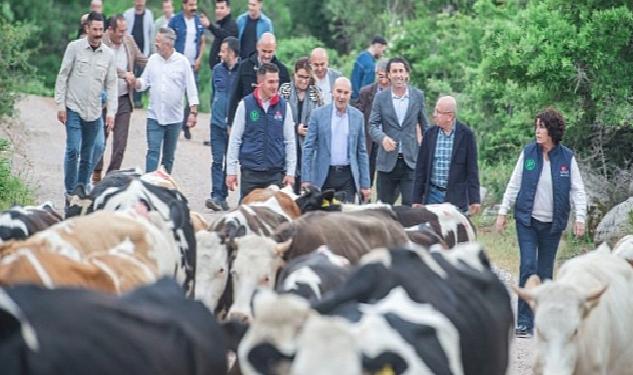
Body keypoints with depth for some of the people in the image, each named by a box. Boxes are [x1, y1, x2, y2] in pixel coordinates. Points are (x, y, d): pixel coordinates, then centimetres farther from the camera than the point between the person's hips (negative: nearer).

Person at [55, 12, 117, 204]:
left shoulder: (108, 54, 3)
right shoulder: (74, 48, -5)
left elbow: (111, 85, 7)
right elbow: (62, 77, -2)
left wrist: (111, 112, 0)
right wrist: (60, 105, -6)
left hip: (94, 112, 3)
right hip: (74, 109, -3)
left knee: (87, 155, 9)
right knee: (73, 151, -11)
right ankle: (70, 193, -5)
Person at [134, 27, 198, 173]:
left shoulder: (182, 61, -3)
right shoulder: (153, 60, 4)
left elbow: (191, 89, -3)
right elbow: (144, 83, 7)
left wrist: (193, 112, -9)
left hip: (174, 117, -1)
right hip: (154, 116, 1)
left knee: (169, 155, 10)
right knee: (153, 152, -9)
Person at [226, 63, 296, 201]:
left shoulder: (283, 106, 4)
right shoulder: (245, 105, -1)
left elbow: (290, 141, 7)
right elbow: (234, 140, 3)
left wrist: (290, 172, 2)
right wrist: (231, 171, 0)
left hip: (276, 172, 1)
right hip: (250, 172, -1)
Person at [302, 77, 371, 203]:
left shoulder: (357, 116, 6)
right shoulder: (318, 114, 0)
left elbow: (362, 151, 9)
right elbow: (308, 148, 0)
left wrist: (365, 184, 5)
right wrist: (306, 179, -6)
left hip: (348, 175, 1)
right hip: (325, 175, -1)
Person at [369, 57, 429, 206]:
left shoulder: (418, 96, 4)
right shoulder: (380, 97, 2)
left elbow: (424, 124, 12)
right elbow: (373, 125, -1)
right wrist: (382, 138, -22)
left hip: (411, 160, 0)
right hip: (387, 161, 0)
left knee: (412, 204, -9)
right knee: (384, 206, 7)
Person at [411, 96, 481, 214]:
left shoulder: (466, 134, -4)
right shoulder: (429, 134, 4)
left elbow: (472, 169, -3)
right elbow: (421, 168, 7)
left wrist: (474, 200, -6)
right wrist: (417, 199, 5)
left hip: (456, 196, -3)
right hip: (433, 194, 3)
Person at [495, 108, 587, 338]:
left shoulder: (567, 157, -1)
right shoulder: (528, 153, 0)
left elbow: (577, 190, 1)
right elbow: (514, 184, 6)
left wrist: (580, 217, -9)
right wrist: (503, 211, 4)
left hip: (552, 223, 1)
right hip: (527, 220, 0)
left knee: (545, 271, 6)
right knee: (528, 267, -11)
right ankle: (524, 322, -10)